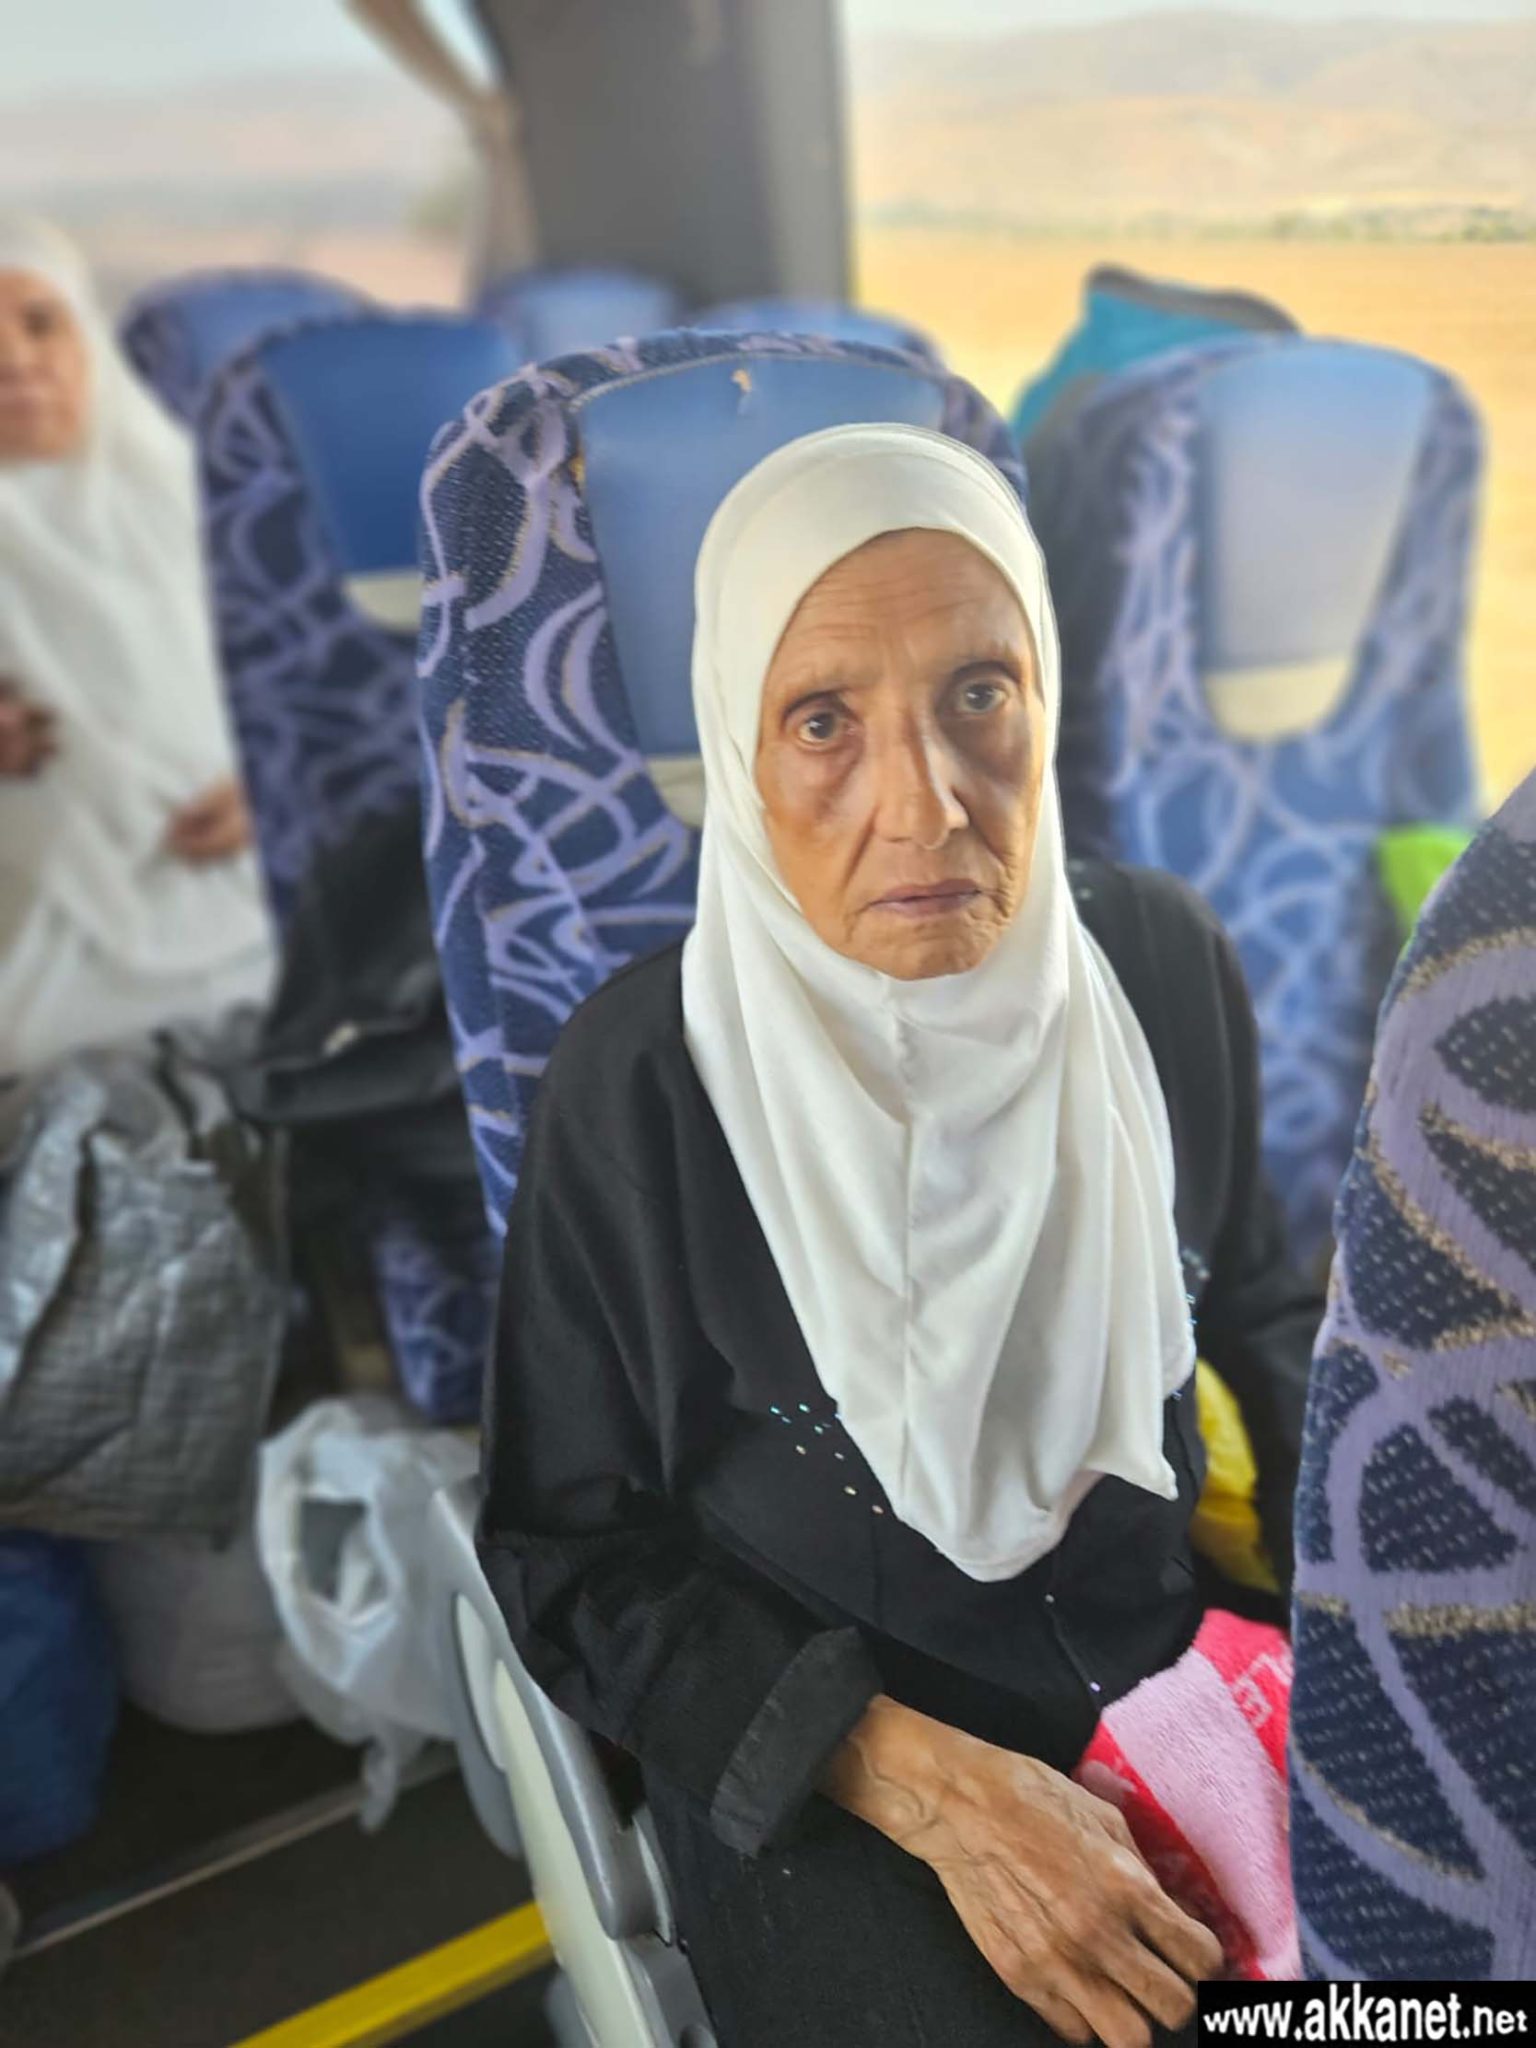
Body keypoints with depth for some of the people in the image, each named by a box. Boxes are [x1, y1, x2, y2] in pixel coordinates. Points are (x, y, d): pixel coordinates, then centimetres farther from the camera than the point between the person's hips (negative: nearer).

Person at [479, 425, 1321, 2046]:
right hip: (818, 1757, -3)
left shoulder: (1162, 962, -10)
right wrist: (926, 1785, -19)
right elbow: (569, 1550, -11)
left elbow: (1254, 1306, 7)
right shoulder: (642, 1077, -20)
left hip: (1175, 1652, 4)